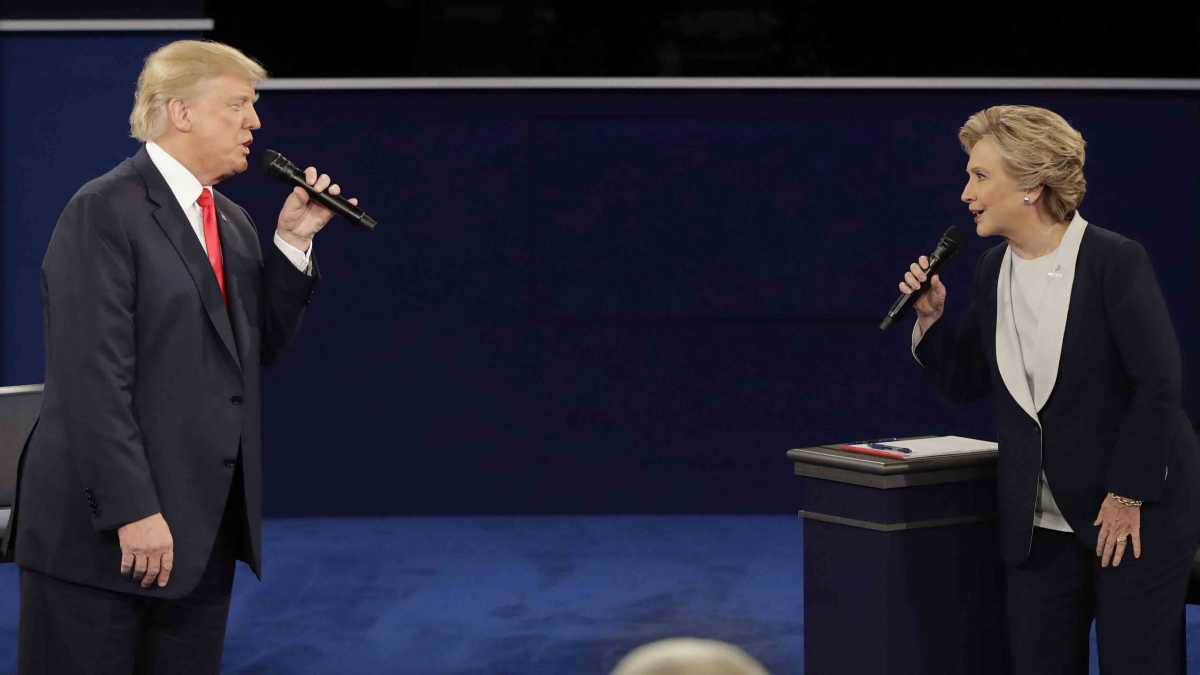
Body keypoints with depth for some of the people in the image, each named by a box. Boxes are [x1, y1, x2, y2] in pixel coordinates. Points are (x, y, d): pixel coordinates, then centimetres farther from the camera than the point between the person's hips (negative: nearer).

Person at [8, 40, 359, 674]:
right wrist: (133, 512, -22)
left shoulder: (232, 222, 14)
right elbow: (93, 377, -18)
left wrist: (292, 242, 5)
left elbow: (260, 344, 16)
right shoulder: (103, 211, -12)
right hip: (105, 528, -8)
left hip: (206, 529, 8)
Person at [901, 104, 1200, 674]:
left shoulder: (1116, 260, -14)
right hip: (1038, 522, 6)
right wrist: (930, 317, -4)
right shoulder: (993, 270, 6)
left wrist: (1127, 498, -15)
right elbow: (964, 382, 13)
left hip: (1136, 517, -6)